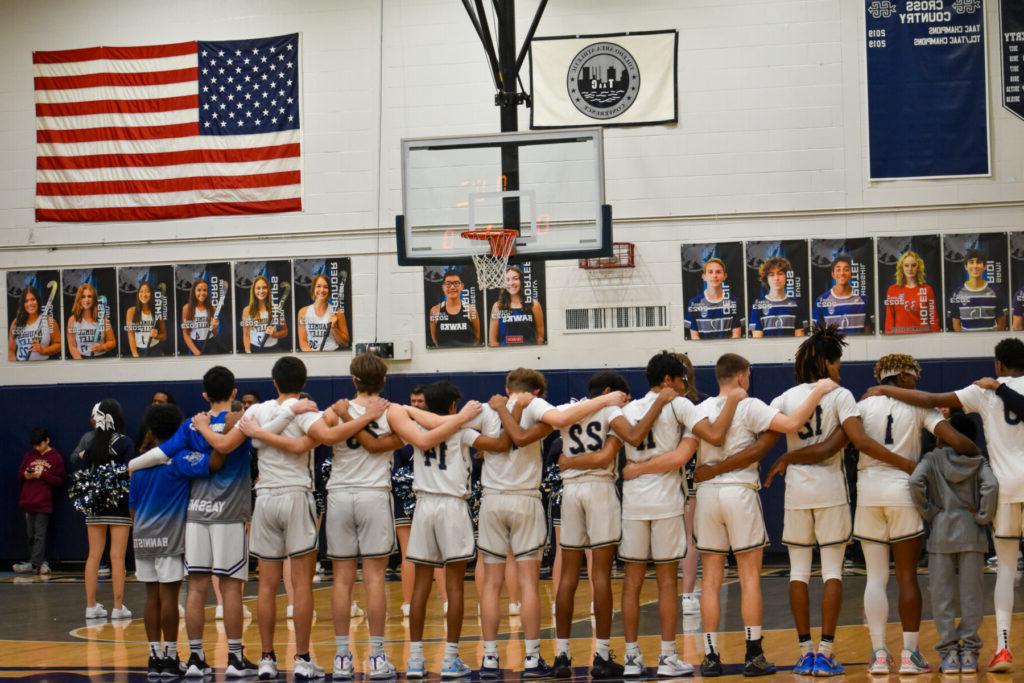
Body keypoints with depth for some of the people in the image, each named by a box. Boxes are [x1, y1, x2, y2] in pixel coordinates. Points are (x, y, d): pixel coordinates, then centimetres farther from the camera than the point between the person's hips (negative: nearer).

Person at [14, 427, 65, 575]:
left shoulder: (56, 458, -1)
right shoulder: (29, 456, 13)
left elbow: (60, 481, -3)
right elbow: (20, 474, 17)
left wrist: (42, 475, -13)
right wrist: (25, 475, -6)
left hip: (43, 503, -5)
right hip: (28, 502, 5)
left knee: (40, 535, -7)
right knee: (31, 535, 7)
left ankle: (33, 563, -11)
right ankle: (41, 562, 13)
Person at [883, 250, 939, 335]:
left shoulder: (927, 289, 3)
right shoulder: (892, 290, 5)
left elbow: (933, 318, 3)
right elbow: (889, 318, 5)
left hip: (923, 335, 0)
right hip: (900, 335, 0)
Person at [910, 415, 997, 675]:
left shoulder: (932, 459, 0)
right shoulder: (978, 462, 4)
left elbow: (915, 482, -17)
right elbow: (991, 486, -14)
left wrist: (928, 512, -6)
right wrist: (983, 517, -4)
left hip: (941, 534, -1)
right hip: (972, 534, 1)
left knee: (942, 595, 4)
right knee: (971, 594, 6)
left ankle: (949, 652, 2)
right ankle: (969, 650, 5)